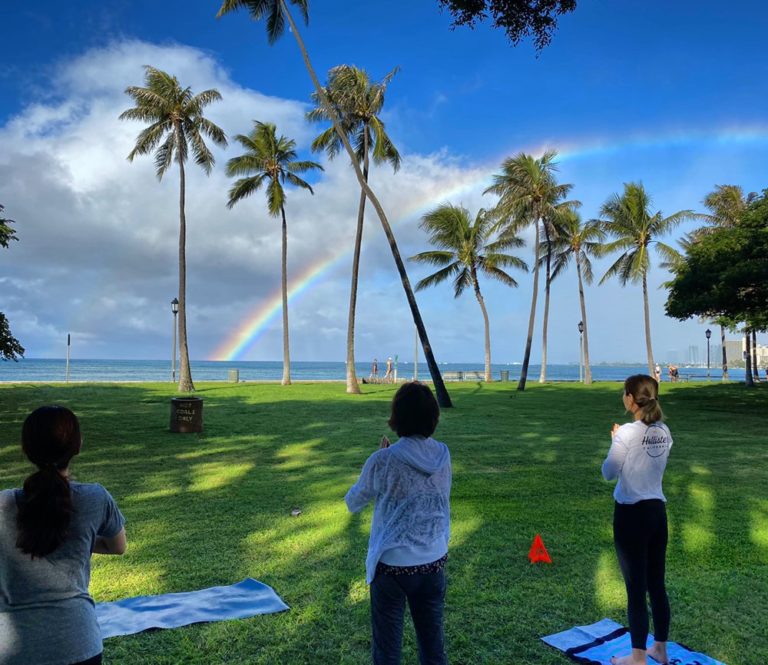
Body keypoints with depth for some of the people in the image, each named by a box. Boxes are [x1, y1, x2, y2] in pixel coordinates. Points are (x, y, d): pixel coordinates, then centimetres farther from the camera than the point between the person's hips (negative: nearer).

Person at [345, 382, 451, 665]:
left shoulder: (383, 461, -18)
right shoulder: (443, 455, -6)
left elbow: (352, 503, -3)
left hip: (392, 565, -4)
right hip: (434, 561, 4)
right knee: (433, 642, 20)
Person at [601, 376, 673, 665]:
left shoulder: (627, 433, -19)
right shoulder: (664, 432, 2)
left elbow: (609, 473, -11)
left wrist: (615, 441, 2)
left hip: (631, 514, -7)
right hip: (658, 511, 7)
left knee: (636, 587, 4)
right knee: (657, 584, 18)